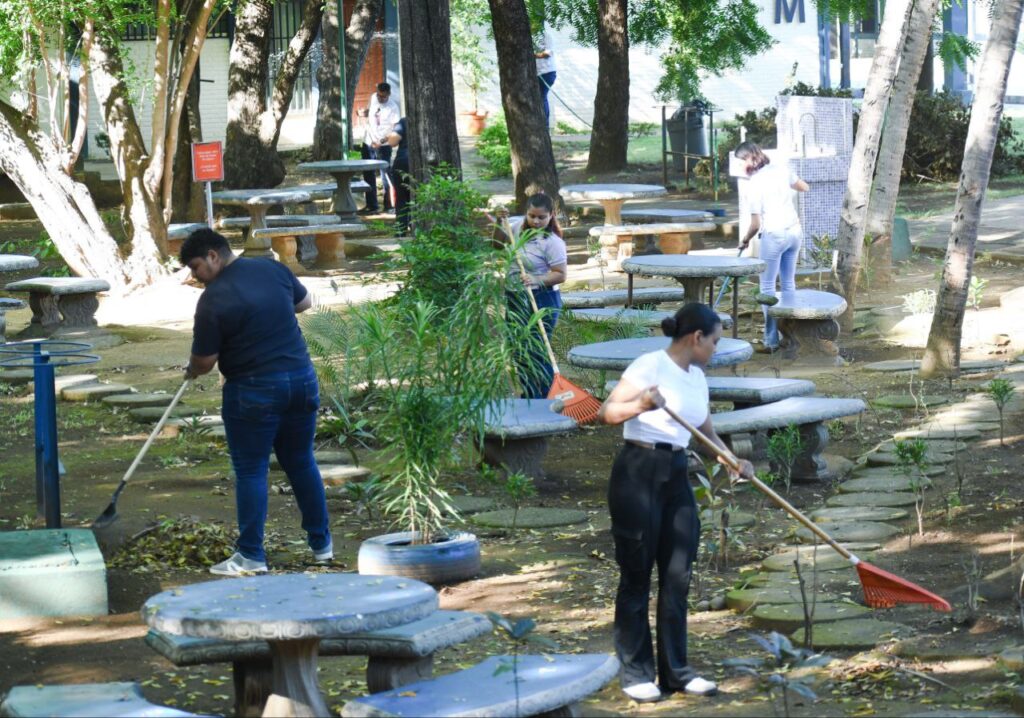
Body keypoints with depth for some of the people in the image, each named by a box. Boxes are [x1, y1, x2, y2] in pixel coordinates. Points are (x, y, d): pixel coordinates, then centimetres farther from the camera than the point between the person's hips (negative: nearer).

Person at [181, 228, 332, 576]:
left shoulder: (214, 299, -13)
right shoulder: (273, 269, 4)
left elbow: (204, 362, -7)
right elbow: (305, 302, 20)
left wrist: (191, 372, 14)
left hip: (254, 391, -6)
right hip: (302, 378, 6)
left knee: (250, 472, 3)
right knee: (302, 463, 16)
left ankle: (251, 556, 5)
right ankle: (321, 544, 22)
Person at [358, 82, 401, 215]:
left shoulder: (393, 108, -16)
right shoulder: (373, 98, 2)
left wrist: (381, 141, -31)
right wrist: (366, 112, 1)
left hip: (383, 145, -6)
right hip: (368, 143, 6)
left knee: (385, 175, -4)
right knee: (368, 175, 11)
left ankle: (389, 205, 5)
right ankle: (372, 205, 19)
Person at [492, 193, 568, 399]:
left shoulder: (552, 242, -16)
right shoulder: (518, 226, 4)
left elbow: (560, 274, -17)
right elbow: (500, 239, 21)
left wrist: (537, 280, -31)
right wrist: (500, 222, 2)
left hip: (541, 300, -8)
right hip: (515, 297, 8)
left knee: (535, 353, -11)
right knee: (519, 350, 16)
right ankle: (527, 397, 28)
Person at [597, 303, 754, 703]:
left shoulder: (696, 378, 13)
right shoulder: (651, 366, -11)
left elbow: (707, 433, 20)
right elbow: (607, 413, -17)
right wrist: (641, 405, -36)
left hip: (676, 477, 8)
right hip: (638, 474, -8)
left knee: (677, 577, 7)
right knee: (636, 576, 0)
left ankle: (675, 670, 15)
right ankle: (635, 673, 8)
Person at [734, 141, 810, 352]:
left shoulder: (756, 182, -14)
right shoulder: (781, 169, 2)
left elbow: (756, 223, -13)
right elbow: (804, 187, 20)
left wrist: (745, 240, 5)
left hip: (774, 235, -6)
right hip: (795, 231, 6)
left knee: (768, 287, 3)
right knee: (789, 283, 15)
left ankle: (771, 340, 2)